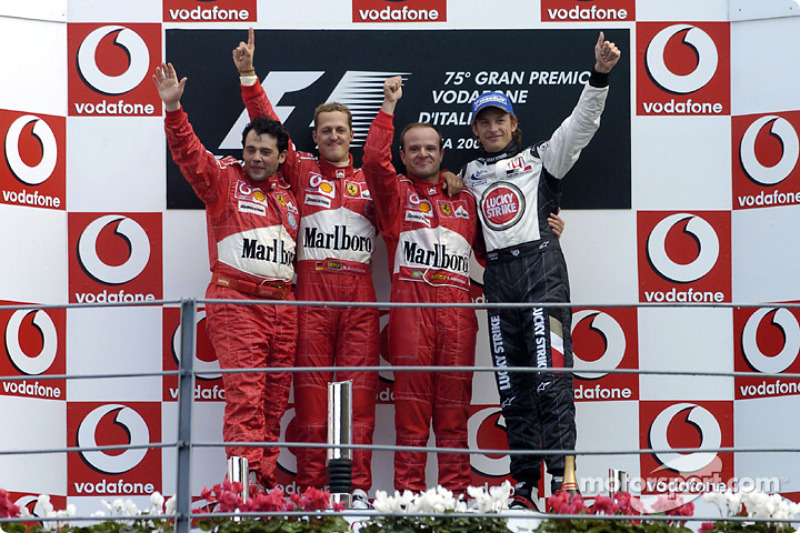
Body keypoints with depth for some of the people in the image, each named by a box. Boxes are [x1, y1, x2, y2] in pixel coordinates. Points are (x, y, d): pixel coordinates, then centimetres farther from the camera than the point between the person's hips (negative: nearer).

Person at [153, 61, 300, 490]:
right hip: (235, 300, -5)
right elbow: (189, 154, -10)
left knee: (274, 402, 5)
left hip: (282, 304, 5)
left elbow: (299, 246, 28)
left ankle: (267, 484, 9)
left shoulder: (290, 193, 18)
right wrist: (173, 109, -23)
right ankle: (247, 482, -20)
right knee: (244, 395, -14)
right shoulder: (224, 180, 4)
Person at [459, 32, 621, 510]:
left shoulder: (540, 158, 10)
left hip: (542, 270, -5)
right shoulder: (469, 174, 22)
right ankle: (525, 485, 6)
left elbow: (581, 124, -1)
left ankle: (564, 478, -20)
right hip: (497, 278, 5)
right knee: (512, 387, 3)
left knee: (550, 377, -15)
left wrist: (600, 75, -14)